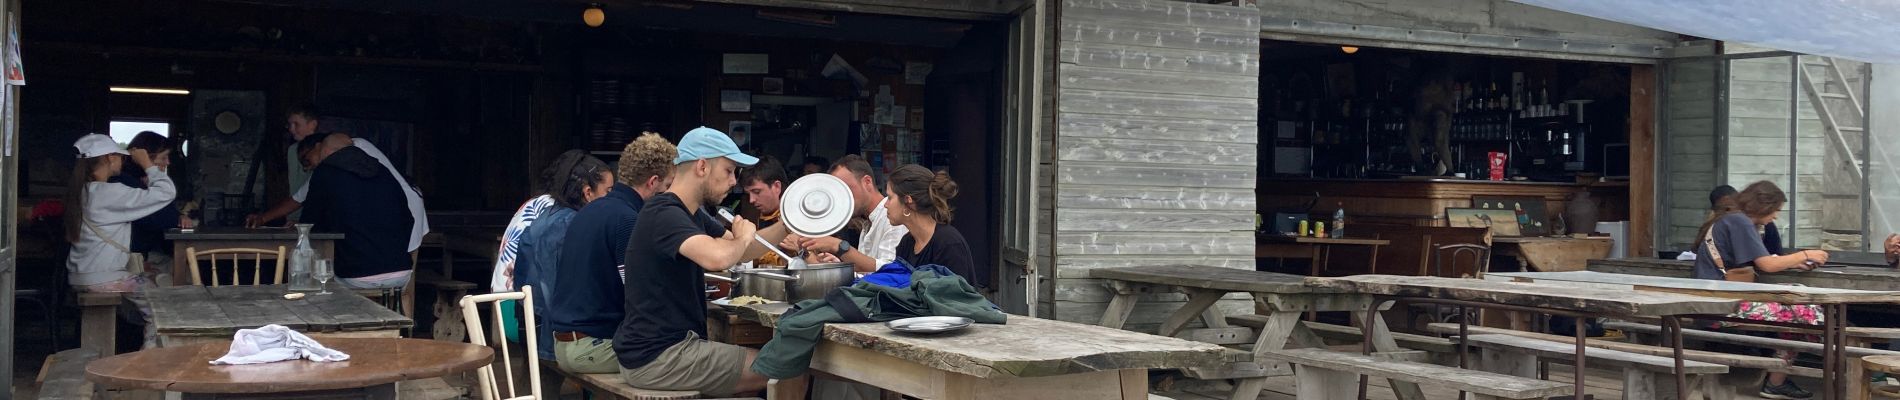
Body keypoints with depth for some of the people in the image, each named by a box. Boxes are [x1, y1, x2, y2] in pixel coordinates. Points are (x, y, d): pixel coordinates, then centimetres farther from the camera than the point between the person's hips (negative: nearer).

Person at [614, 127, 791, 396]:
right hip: (656, 357, -11)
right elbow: (718, 258, -37)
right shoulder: (664, 215, -20)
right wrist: (743, 237, -15)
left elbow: (739, 252, 19)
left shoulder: (693, 213, 12)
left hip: (663, 346, 11)